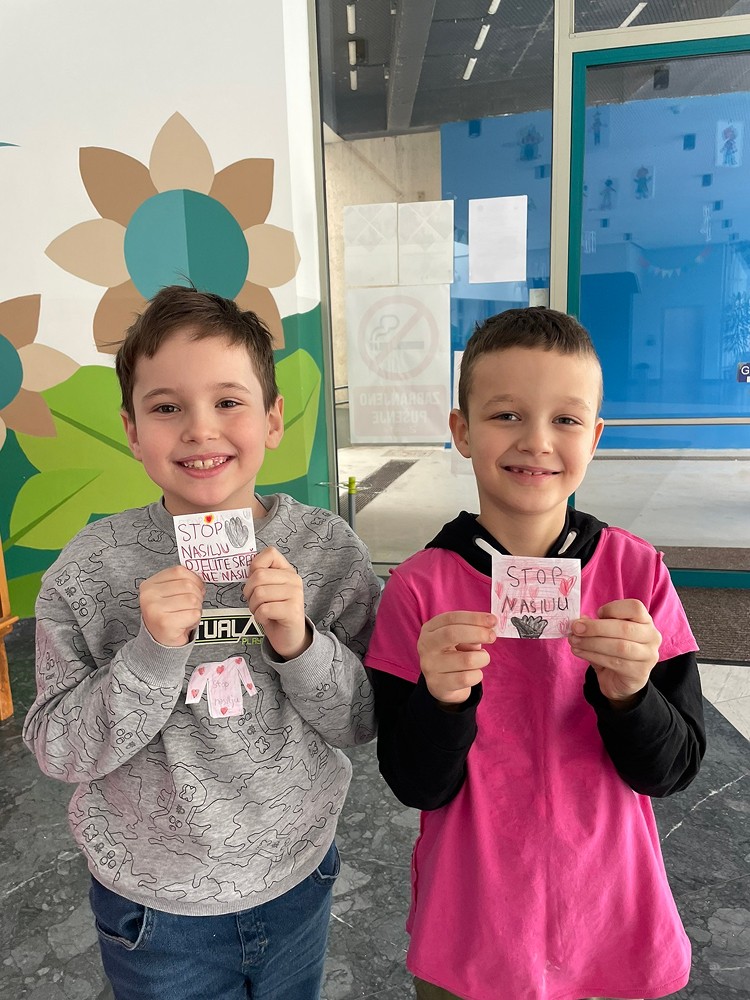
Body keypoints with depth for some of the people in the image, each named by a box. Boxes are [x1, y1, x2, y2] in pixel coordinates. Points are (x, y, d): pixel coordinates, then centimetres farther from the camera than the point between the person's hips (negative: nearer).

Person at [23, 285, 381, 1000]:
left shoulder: (326, 546, -16)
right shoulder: (92, 567, -17)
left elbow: (363, 723, -11)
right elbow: (58, 751, -13)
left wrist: (299, 643, -29)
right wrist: (151, 653, -30)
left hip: (296, 877, 2)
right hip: (153, 904, -1)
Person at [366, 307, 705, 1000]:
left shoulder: (637, 571, -12)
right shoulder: (420, 589, -16)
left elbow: (671, 771, -9)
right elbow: (417, 787, -12)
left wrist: (628, 693, -29)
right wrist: (441, 700, -32)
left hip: (613, 919, 2)